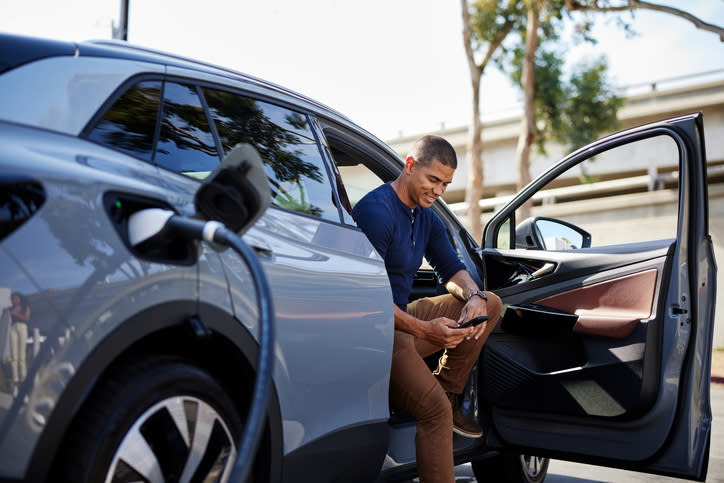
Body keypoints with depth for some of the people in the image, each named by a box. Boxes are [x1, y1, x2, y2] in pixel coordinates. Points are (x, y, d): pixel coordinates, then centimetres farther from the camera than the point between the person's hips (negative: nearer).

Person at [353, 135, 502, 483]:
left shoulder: (426, 218, 11)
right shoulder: (376, 211, -18)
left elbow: (452, 269, 16)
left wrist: (474, 296, -8)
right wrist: (424, 330, -30)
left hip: (403, 318, 9)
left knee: (491, 304, 5)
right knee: (435, 409, -26)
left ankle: (449, 392, 6)